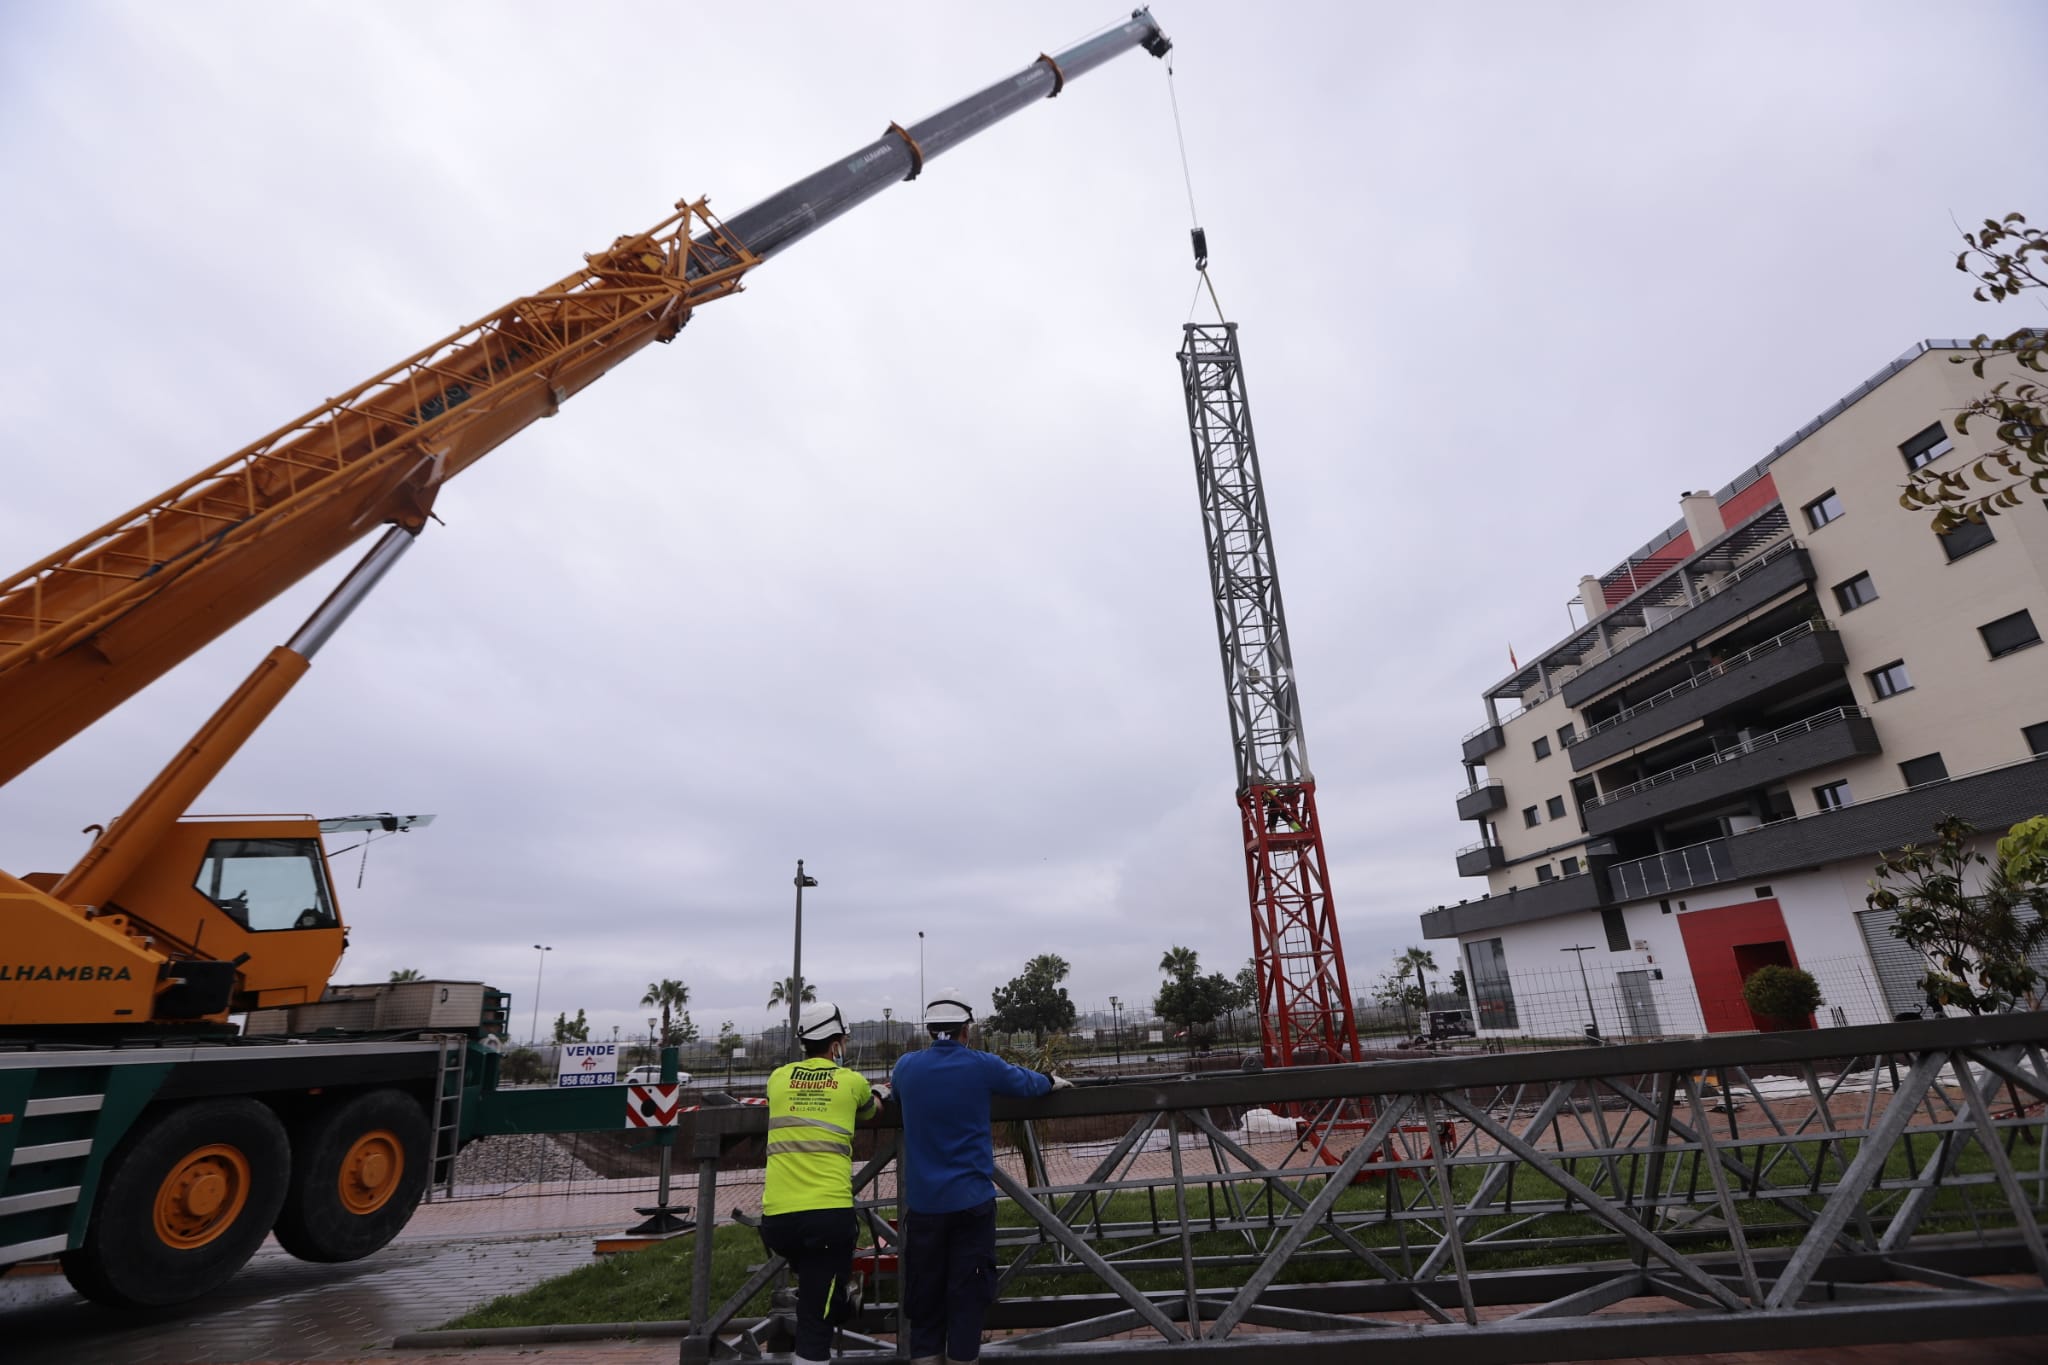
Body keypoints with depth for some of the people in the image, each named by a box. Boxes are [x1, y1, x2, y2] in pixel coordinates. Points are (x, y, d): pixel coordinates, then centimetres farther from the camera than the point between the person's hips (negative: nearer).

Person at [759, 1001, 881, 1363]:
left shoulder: (778, 1078, 11)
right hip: (829, 1214, -3)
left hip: (777, 1217, 3)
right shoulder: (852, 1081, 5)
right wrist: (877, 1096, 52)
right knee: (816, 1320, 3)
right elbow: (872, 1110, 28)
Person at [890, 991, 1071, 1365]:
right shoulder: (982, 1065, -9)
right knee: (968, 1288, 8)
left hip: (924, 1200, 3)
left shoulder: (907, 1067, -2)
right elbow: (1025, 1083, 9)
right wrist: (1053, 1081, 30)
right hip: (971, 1198, -3)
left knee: (925, 1288, 14)